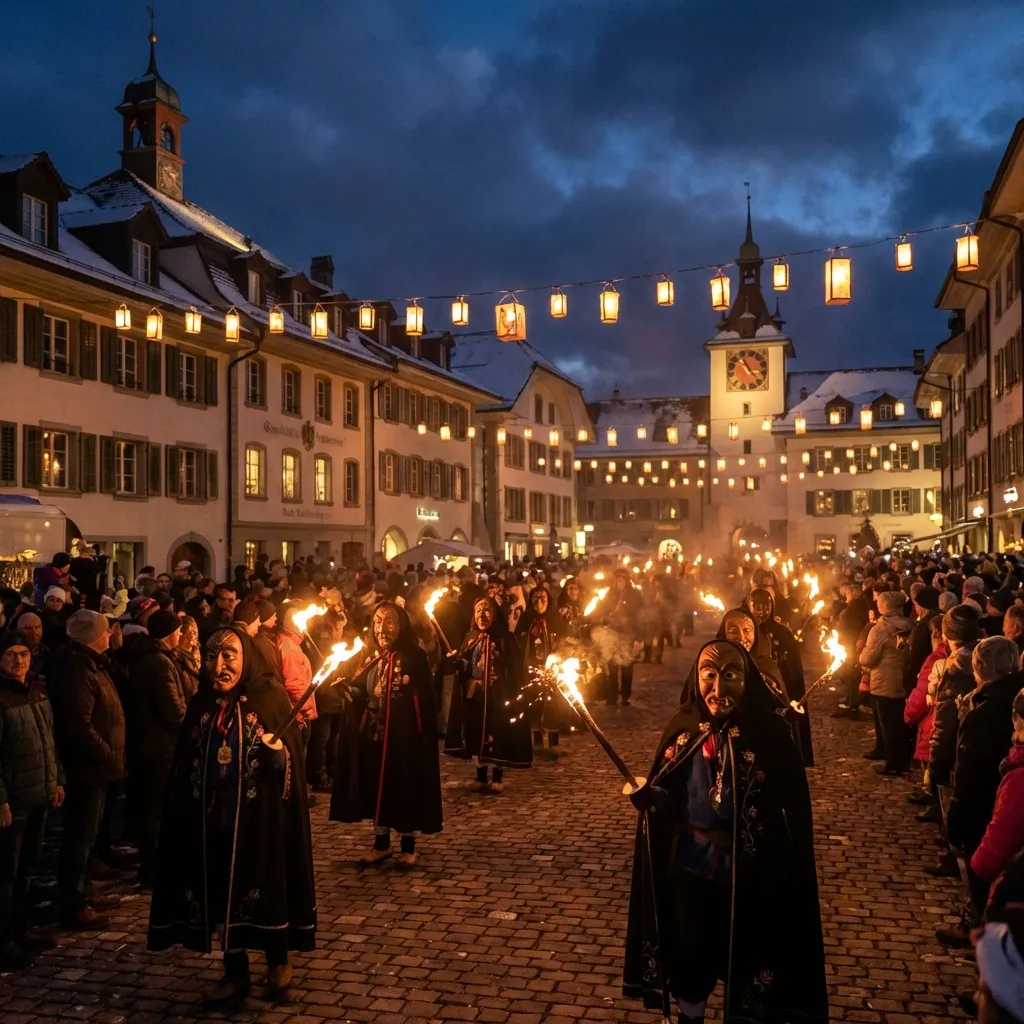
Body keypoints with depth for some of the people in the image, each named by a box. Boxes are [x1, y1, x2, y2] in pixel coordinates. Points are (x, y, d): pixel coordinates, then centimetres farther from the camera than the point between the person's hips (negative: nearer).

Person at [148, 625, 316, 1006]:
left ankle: (279, 959, 32)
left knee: (268, 887, 8)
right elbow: (183, 768, 8)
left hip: (260, 818, -4)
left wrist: (279, 755, -30)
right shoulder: (200, 704, 3)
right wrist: (184, 814, 4)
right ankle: (235, 973, 29)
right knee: (221, 894, 12)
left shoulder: (271, 698, -9)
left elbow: (293, 760, -8)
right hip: (212, 819, 4)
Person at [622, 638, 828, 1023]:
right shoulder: (683, 727, -5)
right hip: (688, 867, 3)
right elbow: (668, 799, 1)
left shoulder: (769, 732, -15)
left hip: (748, 874, -3)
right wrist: (646, 796, -20)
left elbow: (793, 811, -16)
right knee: (689, 955, 19)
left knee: (745, 962, 16)